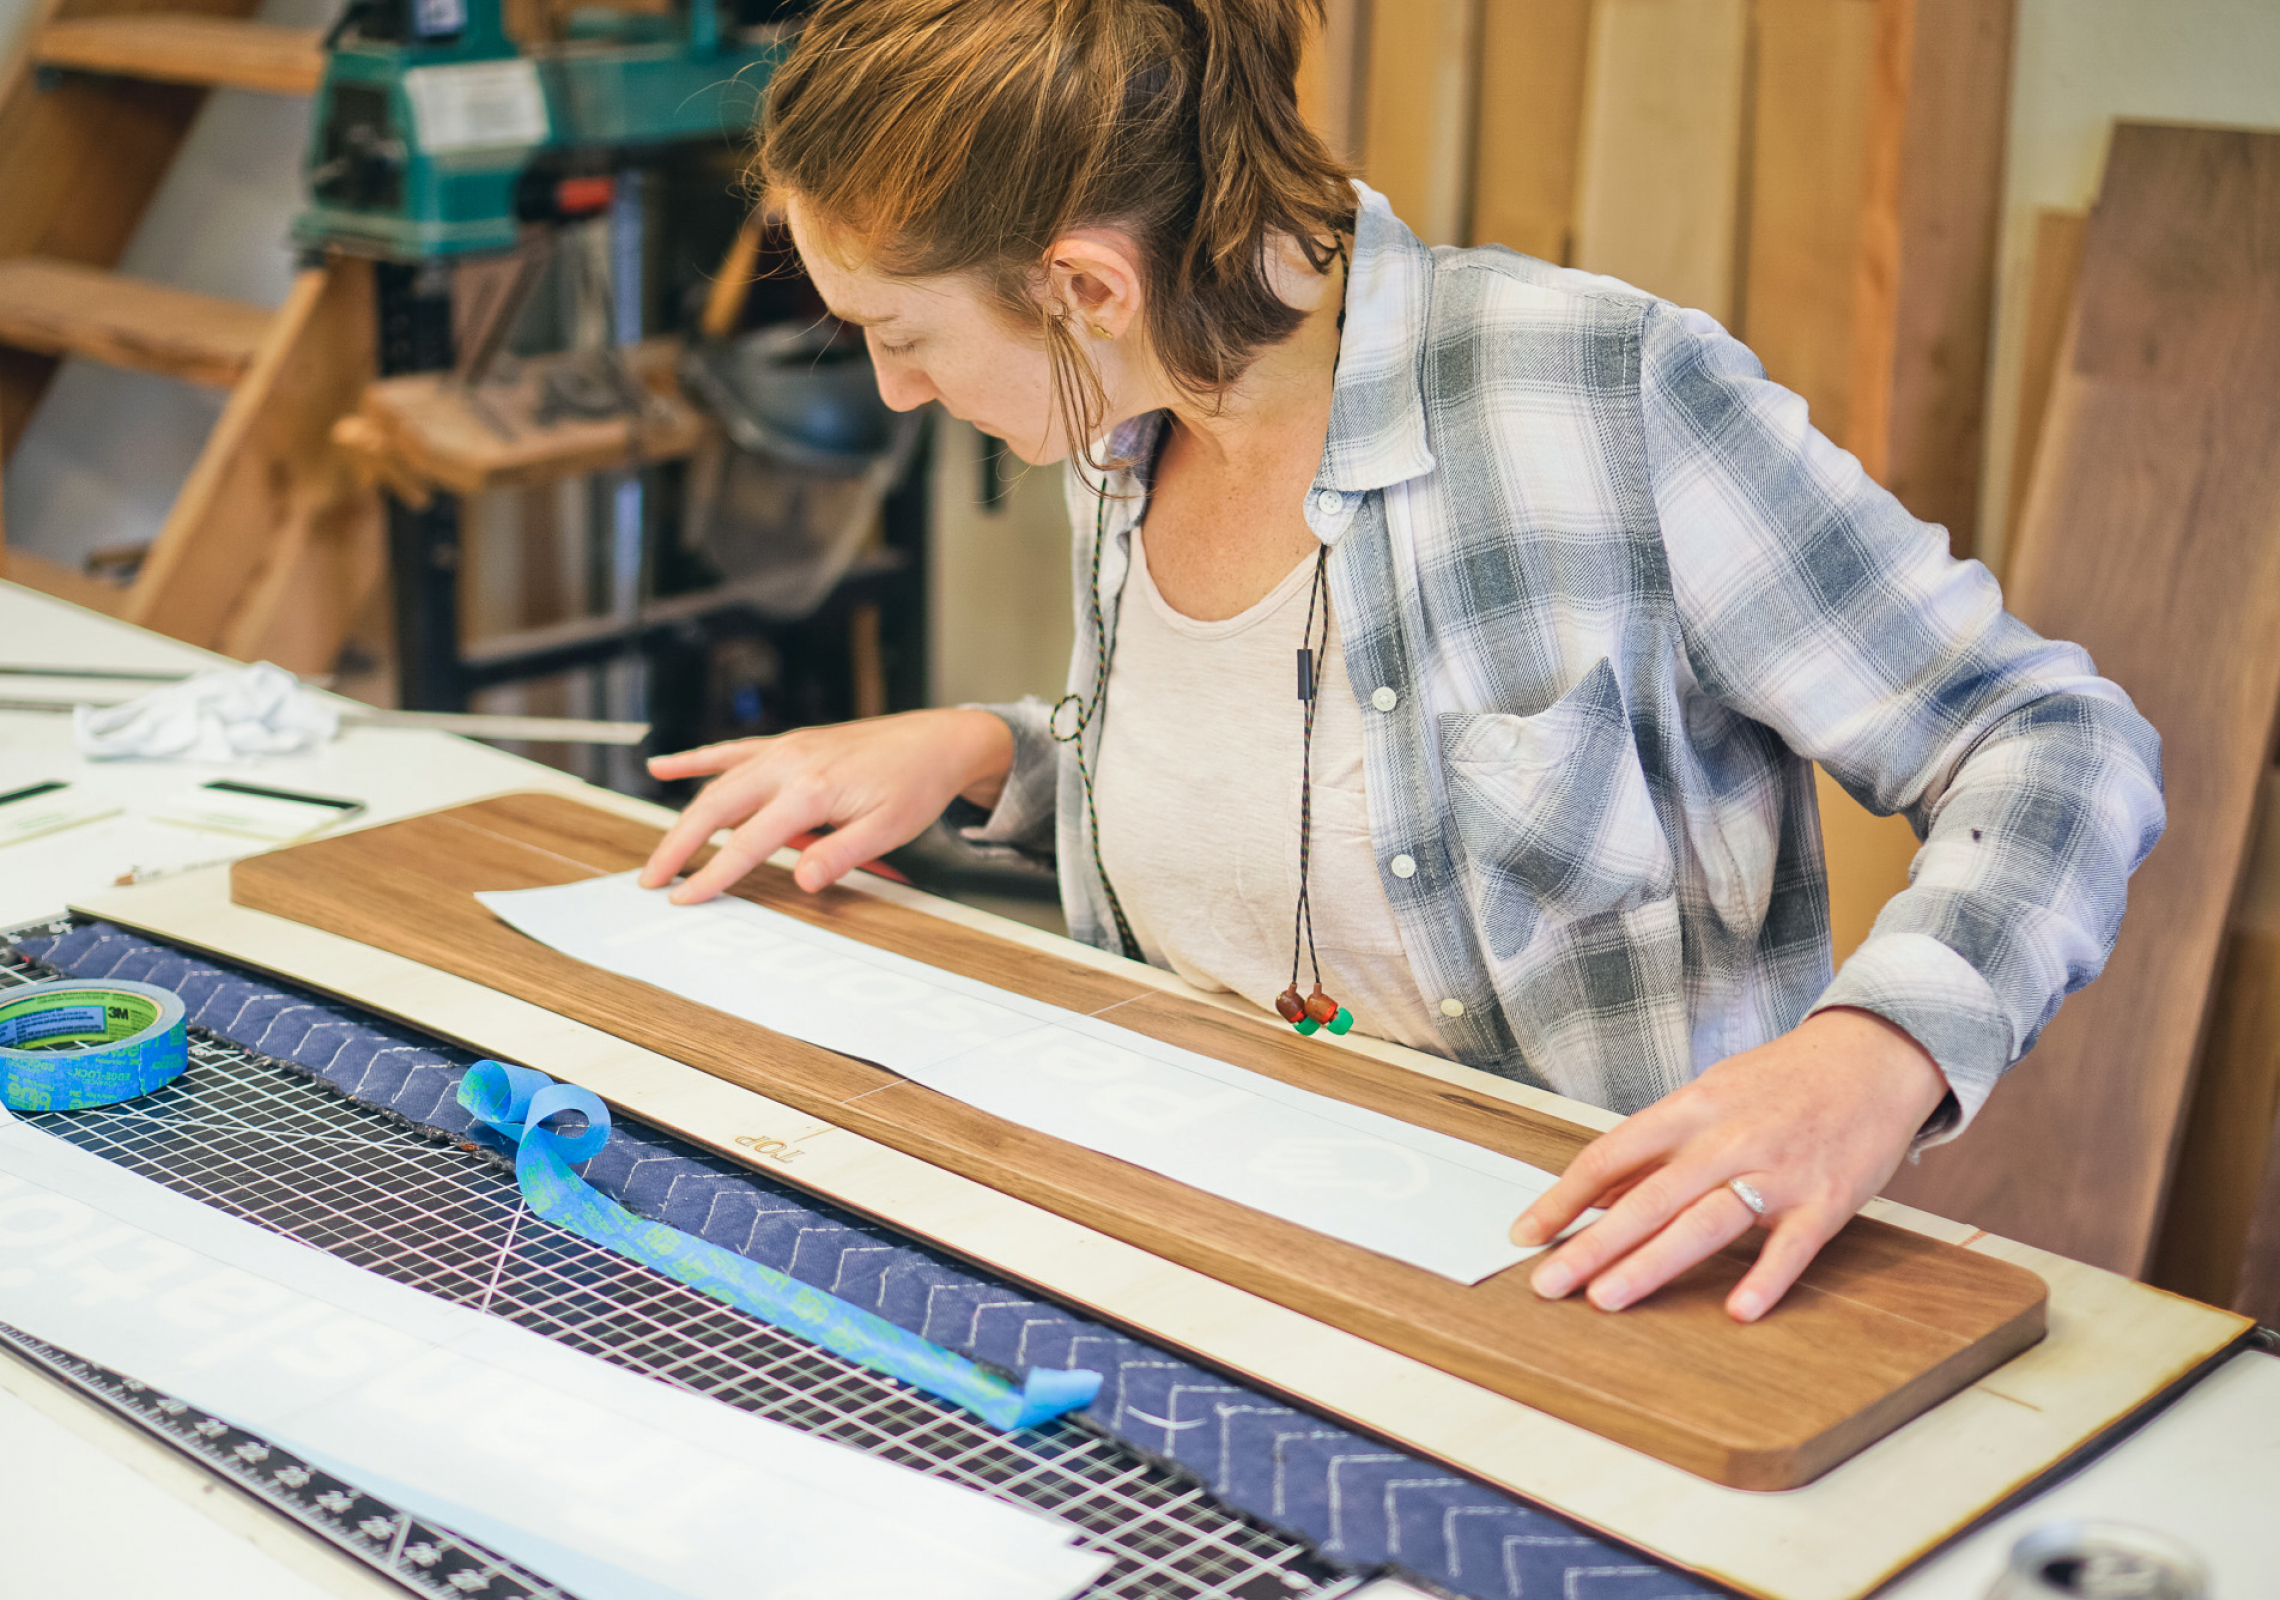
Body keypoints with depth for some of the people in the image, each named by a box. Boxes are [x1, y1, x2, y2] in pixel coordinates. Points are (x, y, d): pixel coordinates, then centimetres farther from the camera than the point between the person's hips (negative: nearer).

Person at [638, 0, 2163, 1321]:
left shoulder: (1605, 394, -19)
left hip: (1603, 1279, -6)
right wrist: (981, 754, 6)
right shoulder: (1124, 440, 5)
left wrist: (1865, 1057, -33)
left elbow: (2059, 744, -14)